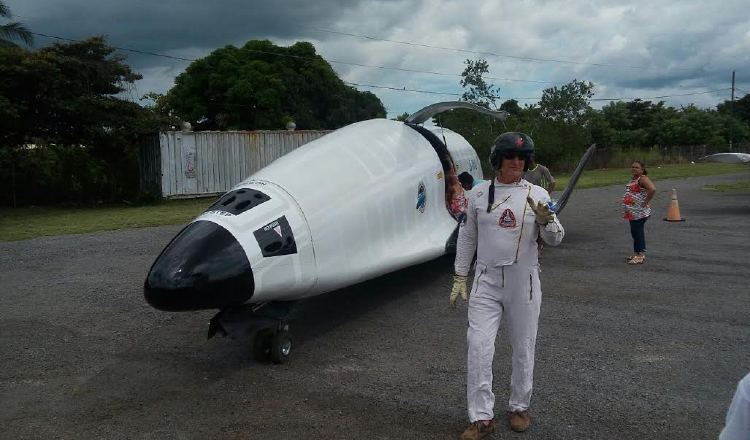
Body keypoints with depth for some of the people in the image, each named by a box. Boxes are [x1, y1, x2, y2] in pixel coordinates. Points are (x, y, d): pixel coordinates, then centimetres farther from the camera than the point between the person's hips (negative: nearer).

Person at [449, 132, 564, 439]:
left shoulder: (537, 195, -2)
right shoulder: (479, 193, 2)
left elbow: (555, 240, -4)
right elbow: (467, 238, 9)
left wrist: (546, 221, -26)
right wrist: (459, 278, 8)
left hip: (523, 281, 0)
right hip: (486, 281, 1)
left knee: (523, 348, 11)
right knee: (479, 347, -6)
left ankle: (519, 407, 31)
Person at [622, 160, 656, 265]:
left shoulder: (643, 179, -16)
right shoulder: (634, 179, 14)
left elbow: (652, 189, -32)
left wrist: (646, 202, -22)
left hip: (639, 212, -10)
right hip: (632, 212, 10)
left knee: (638, 232, -6)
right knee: (634, 232, 16)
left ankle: (641, 255, 0)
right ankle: (636, 253, 25)